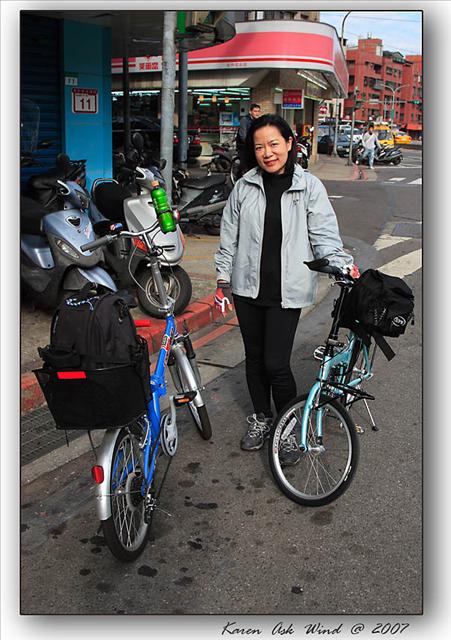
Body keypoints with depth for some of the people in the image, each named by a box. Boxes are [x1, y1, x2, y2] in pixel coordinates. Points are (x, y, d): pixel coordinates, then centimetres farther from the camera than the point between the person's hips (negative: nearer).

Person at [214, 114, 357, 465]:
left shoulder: (310, 186, -3)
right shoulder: (245, 186, 4)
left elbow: (324, 235, -6)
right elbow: (229, 237, 10)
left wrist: (341, 265, -23)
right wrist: (223, 280, 10)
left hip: (286, 291, -3)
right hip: (247, 287, 3)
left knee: (276, 363, -6)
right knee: (255, 357, 15)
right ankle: (261, 417, 36)